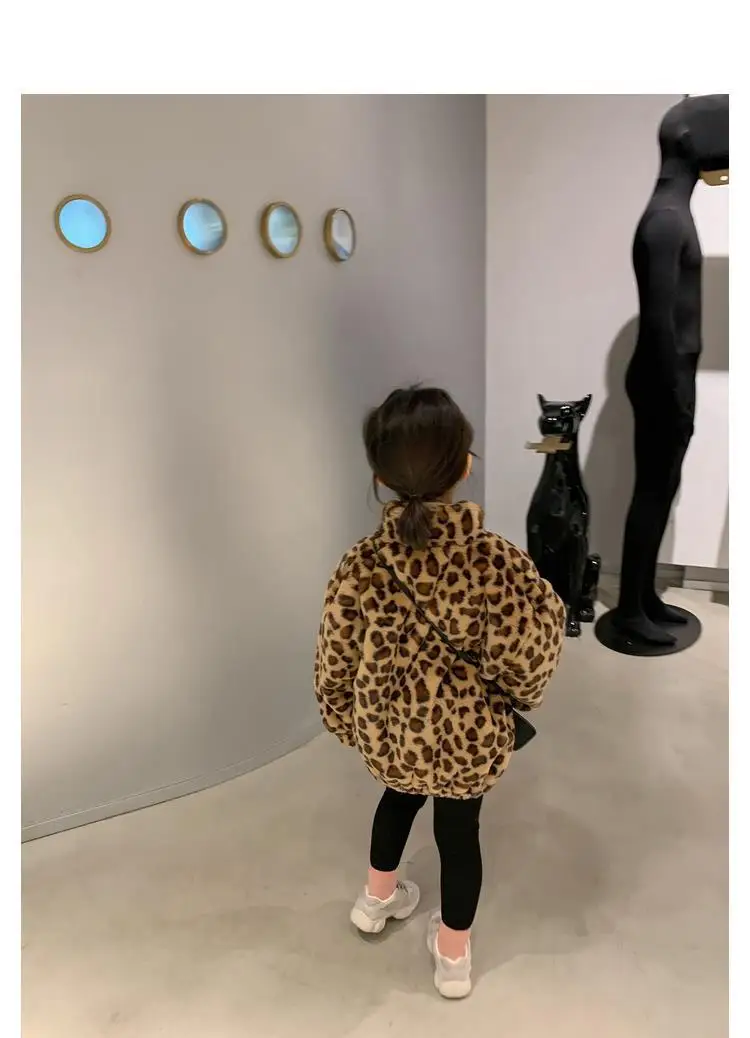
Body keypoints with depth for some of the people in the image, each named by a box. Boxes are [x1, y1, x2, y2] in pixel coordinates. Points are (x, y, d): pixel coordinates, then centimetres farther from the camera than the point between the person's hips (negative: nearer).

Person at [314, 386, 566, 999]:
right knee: (460, 829, 24)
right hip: (470, 738, -1)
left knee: (402, 794, 33)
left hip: (390, 733, 2)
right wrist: (523, 701, 7)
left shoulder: (360, 567, -22)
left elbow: (335, 665, -11)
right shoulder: (501, 561, -26)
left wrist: (345, 723, 8)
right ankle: (453, 954, 46)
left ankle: (378, 898, 56)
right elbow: (529, 657, -16)